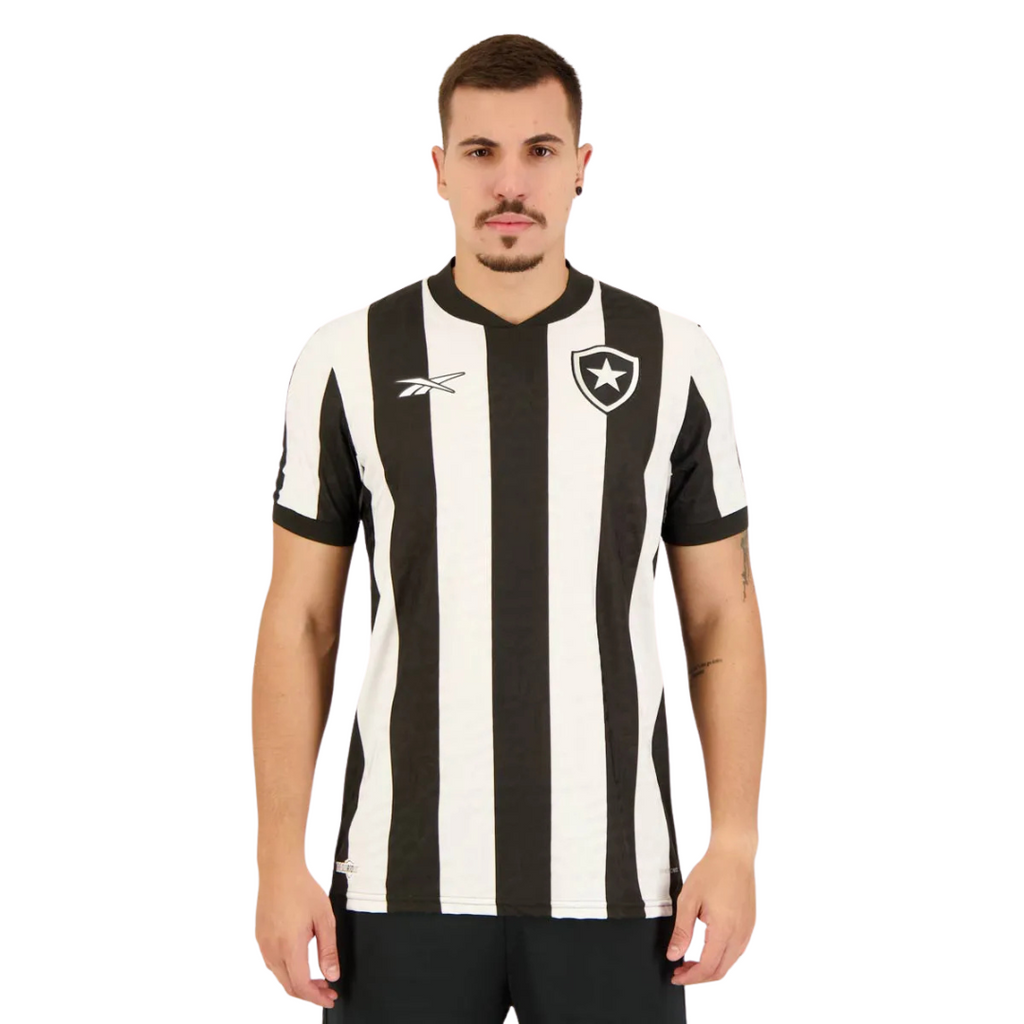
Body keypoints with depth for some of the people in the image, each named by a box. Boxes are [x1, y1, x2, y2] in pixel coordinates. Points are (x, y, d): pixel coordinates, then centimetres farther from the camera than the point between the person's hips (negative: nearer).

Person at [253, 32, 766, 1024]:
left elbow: (722, 619, 5)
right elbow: (299, 624, 2)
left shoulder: (672, 359, 1)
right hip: (404, 880, 0)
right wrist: (280, 863, -4)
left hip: (612, 884, 1)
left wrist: (736, 845, -3)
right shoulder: (348, 363, 0)